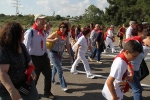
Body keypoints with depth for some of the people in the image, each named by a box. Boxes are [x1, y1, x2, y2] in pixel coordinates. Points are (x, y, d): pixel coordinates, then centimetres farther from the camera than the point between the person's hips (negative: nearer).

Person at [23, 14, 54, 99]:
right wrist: (29, 61, -21)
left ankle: (47, 92, 32)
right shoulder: (30, 32, -18)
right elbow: (26, 47, -19)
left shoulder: (43, 32, 5)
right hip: (34, 58, -6)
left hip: (43, 57, 7)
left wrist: (47, 56, 17)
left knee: (48, 74, 10)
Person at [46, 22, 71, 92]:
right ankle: (63, 86, -1)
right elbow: (46, 39, -11)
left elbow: (67, 46, 7)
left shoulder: (66, 36, -1)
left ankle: (52, 79, 47)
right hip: (53, 53, -5)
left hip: (60, 54, 5)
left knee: (55, 68, 21)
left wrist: (69, 54, 8)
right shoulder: (55, 33, -15)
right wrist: (53, 40, -26)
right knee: (60, 70, -9)